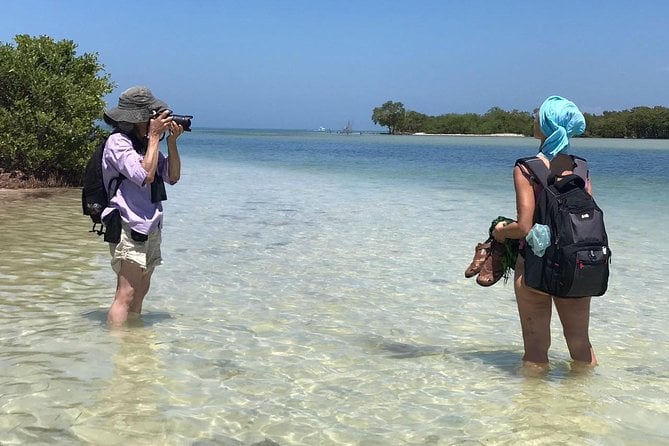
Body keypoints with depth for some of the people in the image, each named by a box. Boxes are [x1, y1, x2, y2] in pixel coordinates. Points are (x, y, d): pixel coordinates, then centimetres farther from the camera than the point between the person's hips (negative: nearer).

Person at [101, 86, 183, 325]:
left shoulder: (145, 142, 14)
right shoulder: (118, 142, -11)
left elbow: (173, 176, 13)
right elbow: (145, 175, -22)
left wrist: (172, 142, 0)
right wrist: (155, 136, -15)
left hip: (150, 227, 9)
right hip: (129, 228, -9)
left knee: (140, 291, 13)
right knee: (125, 295, -12)